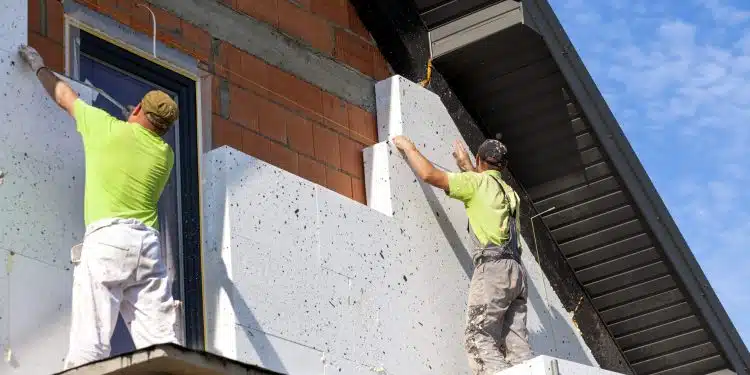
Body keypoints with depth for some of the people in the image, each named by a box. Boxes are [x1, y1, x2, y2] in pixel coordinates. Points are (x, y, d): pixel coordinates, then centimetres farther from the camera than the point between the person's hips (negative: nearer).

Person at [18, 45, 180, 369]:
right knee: (161, 345, -3)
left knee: (89, 345, -13)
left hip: (106, 237, -4)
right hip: (148, 243, 4)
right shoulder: (165, 154, 18)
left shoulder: (107, 128, 8)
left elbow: (64, 97, 24)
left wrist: (39, 66, 42)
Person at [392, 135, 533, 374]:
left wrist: (409, 148, 17)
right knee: (517, 347, -1)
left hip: (492, 267, -7)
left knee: (480, 340, -13)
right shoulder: (509, 192, 27)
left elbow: (429, 175, 1)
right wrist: (465, 165, 59)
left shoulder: (477, 181, 4)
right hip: (515, 270, 7)